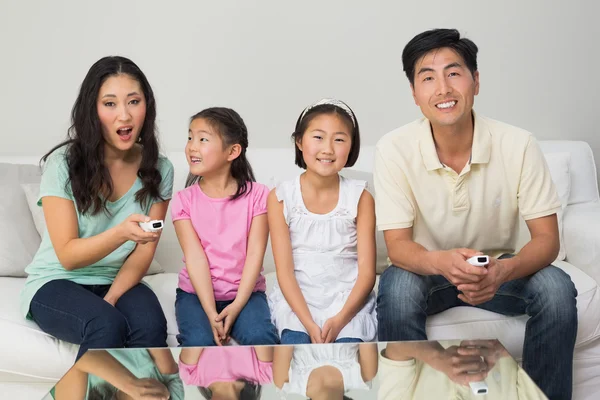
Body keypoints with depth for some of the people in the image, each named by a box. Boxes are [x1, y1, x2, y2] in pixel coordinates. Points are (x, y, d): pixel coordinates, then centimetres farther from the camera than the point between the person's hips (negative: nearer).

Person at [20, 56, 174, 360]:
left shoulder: (158, 170, -5)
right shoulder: (62, 164, -14)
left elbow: (144, 251, -2)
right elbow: (67, 256, -17)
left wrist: (111, 299, -19)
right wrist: (122, 232, -36)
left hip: (119, 282, 3)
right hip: (56, 284, -2)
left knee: (151, 326, -31)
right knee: (107, 326, -33)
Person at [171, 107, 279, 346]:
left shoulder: (256, 195, -5)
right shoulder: (184, 200, -2)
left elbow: (255, 253, -10)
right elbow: (195, 257, -12)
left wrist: (237, 305, -20)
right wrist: (211, 313, -21)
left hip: (245, 292, 0)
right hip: (196, 292, 0)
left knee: (262, 339, -26)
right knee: (199, 342, -27)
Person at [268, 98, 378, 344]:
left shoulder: (360, 198, 1)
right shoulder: (280, 197, -1)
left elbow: (367, 271, -3)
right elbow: (284, 271, -5)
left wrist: (340, 319, -18)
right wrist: (309, 323, -19)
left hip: (348, 299, 0)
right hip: (297, 299, 0)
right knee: (296, 343, -27)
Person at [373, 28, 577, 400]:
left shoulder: (519, 145, -17)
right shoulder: (394, 149, -19)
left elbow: (547, 239, -15)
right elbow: (398, 245, -17)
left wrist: (504, 270, -38)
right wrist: (443, 262, -41)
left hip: (498, 270, 1)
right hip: (428, 270, -1)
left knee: (555, 288, -26)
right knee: (397, 289, -32)